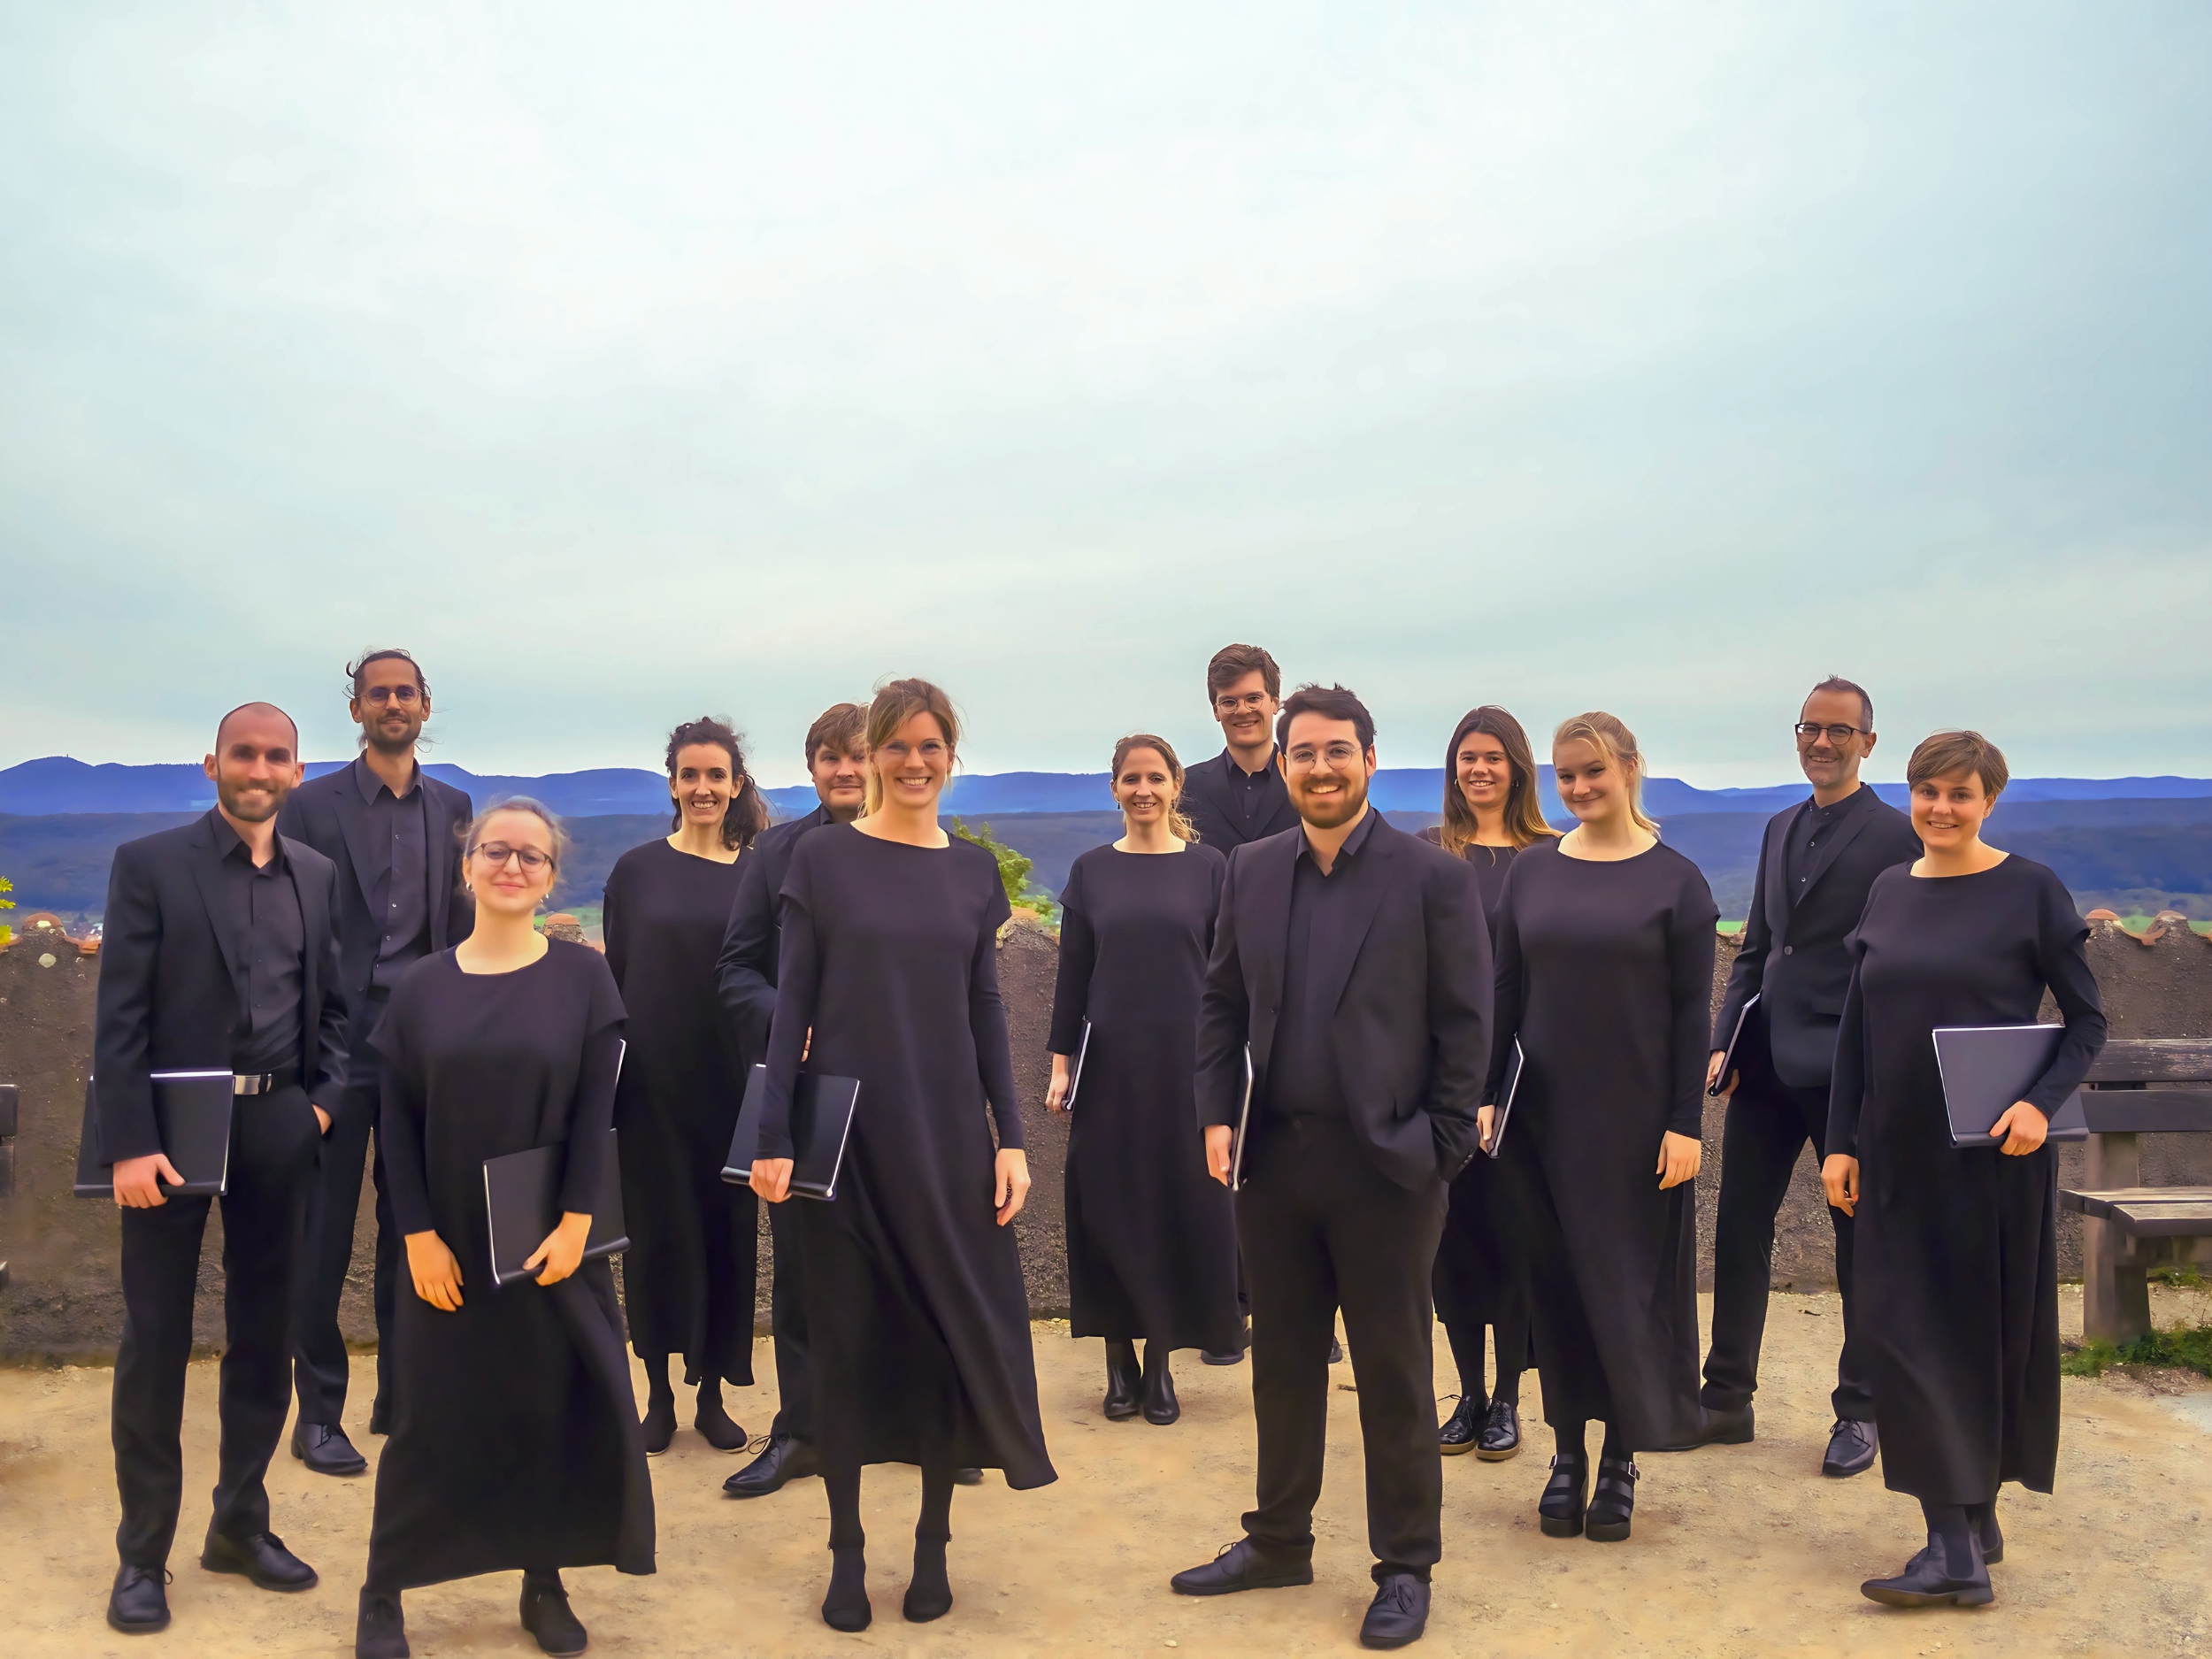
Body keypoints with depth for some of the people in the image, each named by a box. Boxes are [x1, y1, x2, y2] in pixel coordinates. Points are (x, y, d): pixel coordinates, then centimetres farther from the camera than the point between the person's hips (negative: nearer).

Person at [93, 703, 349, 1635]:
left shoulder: (316, 876, 9)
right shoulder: (150, 864, -4)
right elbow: (120, 1015, -9)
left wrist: (324, 1099, 2)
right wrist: (130, 1143, -15)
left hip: (277, 1128, 4)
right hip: (171, 1127, -4)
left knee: (264, 1337, 12)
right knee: (155, 1341, 4)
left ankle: (241, 1526, 27)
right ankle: (143, 1554, 15)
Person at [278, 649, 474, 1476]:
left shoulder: (453, 808, 10)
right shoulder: (313, 804, -1)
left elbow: (463, 926, 12)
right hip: (338, 1043, -3)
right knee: (324, 1234, 2)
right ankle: (318, 1413, 12)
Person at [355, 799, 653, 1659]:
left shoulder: (583, 976, -1)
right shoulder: (421, 986, 2)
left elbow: (597, 1108, -6)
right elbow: (397, 1121, 0)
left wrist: (575, 1222, -13)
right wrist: (419, 1234, -8)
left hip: (553, 1237, 0)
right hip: (449, 1244, 0)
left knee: (559, 1409, 6)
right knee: (433, 1415, 6)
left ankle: (545, 1584, 23)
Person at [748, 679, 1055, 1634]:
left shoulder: (973, 870, 7)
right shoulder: (821, 858, -1)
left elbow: (987, 1012, 9)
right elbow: (792, 1003, -3)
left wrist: (1012, 1137, 2)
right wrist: (773, 1136, -9)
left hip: (947, 1133, 2)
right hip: (845, 1132, -2)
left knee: (952, 1331, 5)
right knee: (846, 1339, 5)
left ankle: (934, 1545, 21)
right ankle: (846, 1550, 19)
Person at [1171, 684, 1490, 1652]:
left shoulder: (1435, 878, -6)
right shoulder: (1252, 871, 7)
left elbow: (1464, 1025, -5)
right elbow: (1221, 1002, 12)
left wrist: (1440, 1150, -9)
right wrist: (1217, 1116, 2)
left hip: (1385, 1164, -4)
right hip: (1273, 1158, 4)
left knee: (1393, 1374, 7)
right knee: (1281, 1362, 16)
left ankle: (1406, 1565, 23)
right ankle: (1278, 1543, 32)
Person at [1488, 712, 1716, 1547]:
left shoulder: (1674, 879, -3)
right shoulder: (1531, 872, 5)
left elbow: (1692, 1010, -4)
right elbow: (1505, 990, 7)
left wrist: (1685, 1124, -9)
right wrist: (1485, 1094, 0)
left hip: (1636, 1115, -3)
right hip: (1544, 1110, 3)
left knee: (1630, 1280, 4)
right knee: (1555, 1276, 8)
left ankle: (1621, 1456, 18)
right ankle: (1568, 1452, 20)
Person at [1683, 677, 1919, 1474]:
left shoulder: (1896, 835, -6)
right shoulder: (1781, 829, 14)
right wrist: (1723, 1042, 7)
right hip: (1767, 1064, 6)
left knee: (1861, 1241, 7)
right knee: (1738, 1228, 8)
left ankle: (1860, 1411, 21)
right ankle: (1726, 1399, 19)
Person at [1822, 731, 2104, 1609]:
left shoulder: (2031, 890, -5)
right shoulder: (1888, 892, 8)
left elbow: (2086, 1019, -3)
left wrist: (2042, 1102, -19)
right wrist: (1840, 1142, 5)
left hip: (1994, 1152, -4)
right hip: (1898, 1153, 4)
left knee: (1988, 1330, 5)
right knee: (1909, 1329, 1)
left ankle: (1971, 1518, 16)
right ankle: (1959, 1542, 9)